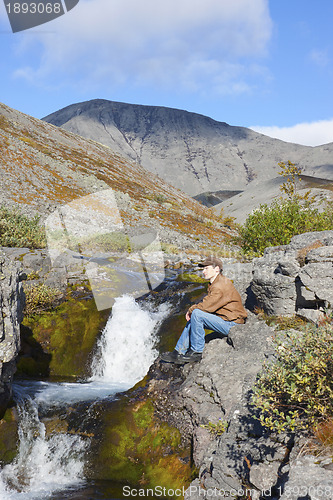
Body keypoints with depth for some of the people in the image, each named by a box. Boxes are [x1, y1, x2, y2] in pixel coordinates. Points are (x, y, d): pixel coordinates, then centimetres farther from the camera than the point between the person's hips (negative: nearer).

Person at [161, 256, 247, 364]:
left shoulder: (220, 286, -21)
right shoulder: (215, 284, 13)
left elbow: (205, 306, -23)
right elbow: (206, 303, 16)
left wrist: (191, 310, -5)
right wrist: (193, 308, -1)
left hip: (231, 324, -11)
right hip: (225, 319, 11)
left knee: (197, 314, -23)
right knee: (192, 319, 12)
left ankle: (196, 352, -11)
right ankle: (179, 353, 11)